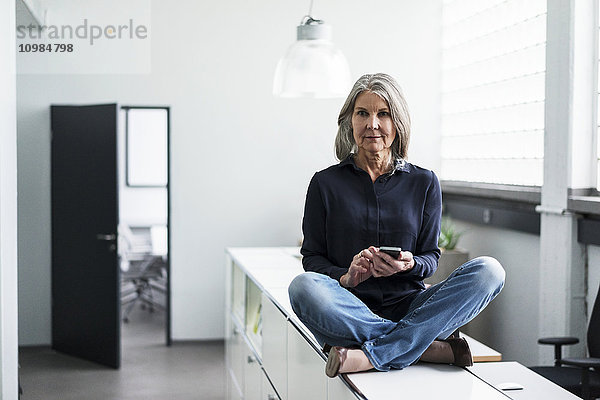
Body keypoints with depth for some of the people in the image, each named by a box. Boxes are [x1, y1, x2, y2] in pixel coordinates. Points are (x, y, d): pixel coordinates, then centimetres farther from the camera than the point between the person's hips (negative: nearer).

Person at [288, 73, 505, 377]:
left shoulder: (424, 183, 11)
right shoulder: (326, 183, 8)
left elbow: (430, 258, 11)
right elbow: (312, 257, 6)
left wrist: (409, 264, -13)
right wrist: (345, 277, -16)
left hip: (408, 307, 2)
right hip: (350, 311, -2)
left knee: (489, 270, -22)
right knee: (304, 286, -34)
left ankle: (368, 355, -32)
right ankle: (433, 348, -29)